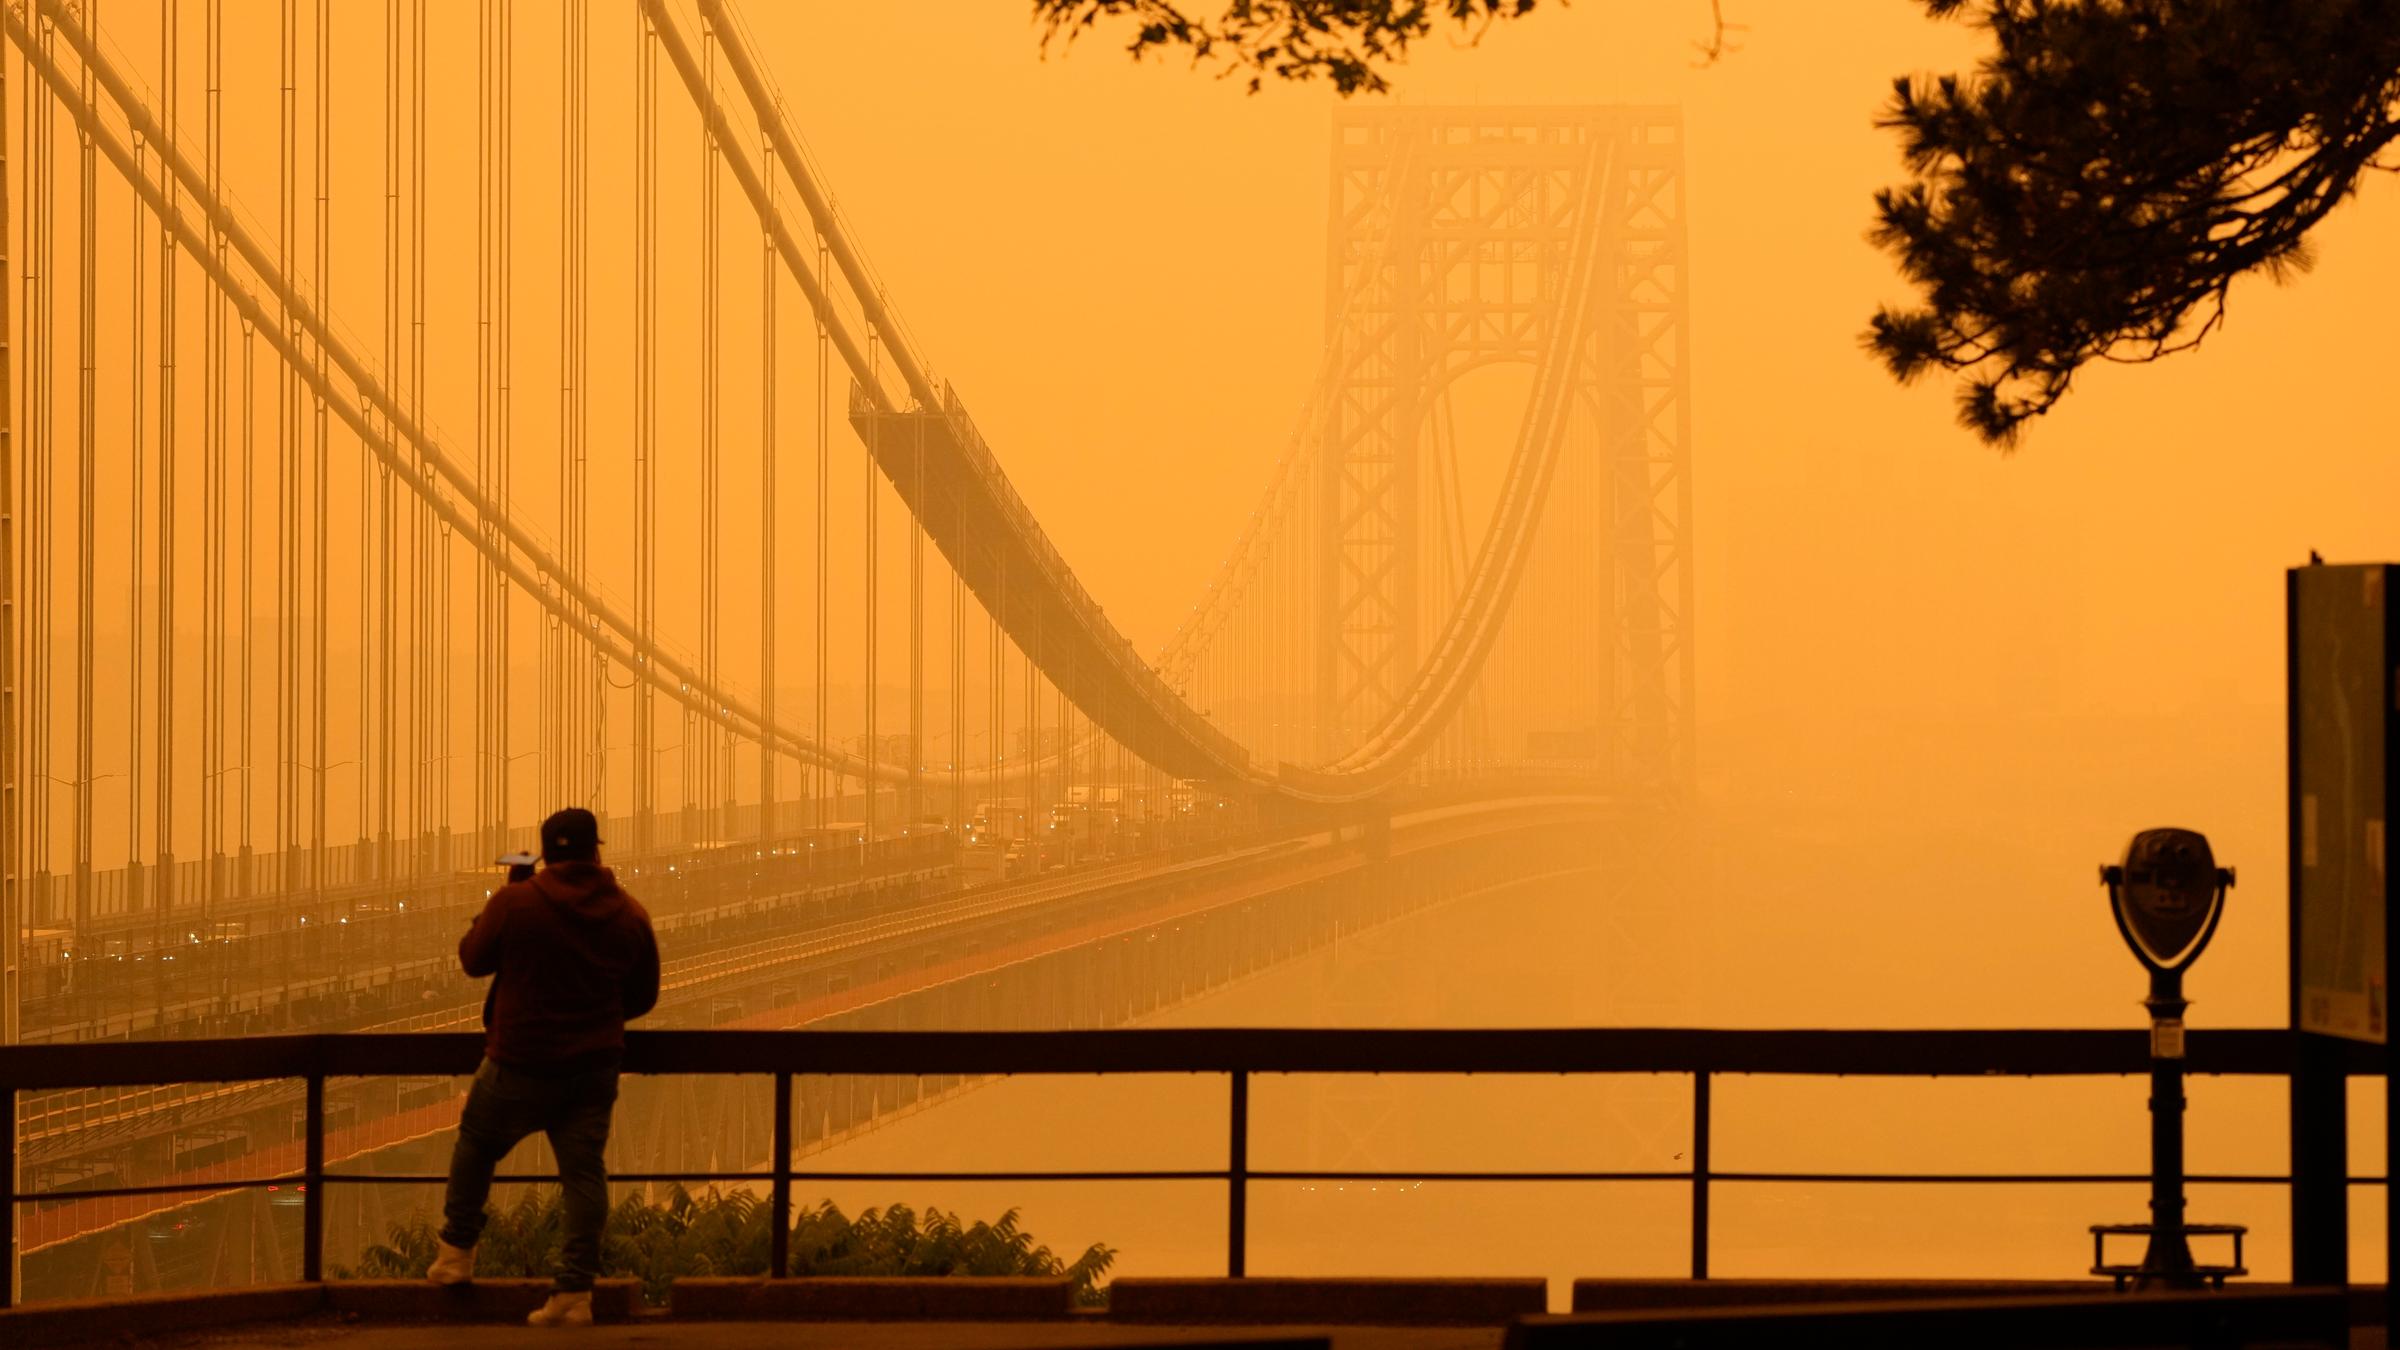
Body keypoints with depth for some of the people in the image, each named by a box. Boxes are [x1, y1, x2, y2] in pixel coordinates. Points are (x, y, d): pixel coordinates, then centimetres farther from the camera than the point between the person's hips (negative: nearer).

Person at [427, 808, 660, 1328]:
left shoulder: (514, 903, -13)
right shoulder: (630, 915, -2)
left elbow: (473, 958, 3)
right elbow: (643, 995, 8)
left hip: (522, 1063, -3)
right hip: (595, 1066, 3)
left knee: (477, 1143, 20)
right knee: (583, 1170, 3)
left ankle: (457, 1252, 27)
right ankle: (575, 1291, -2)